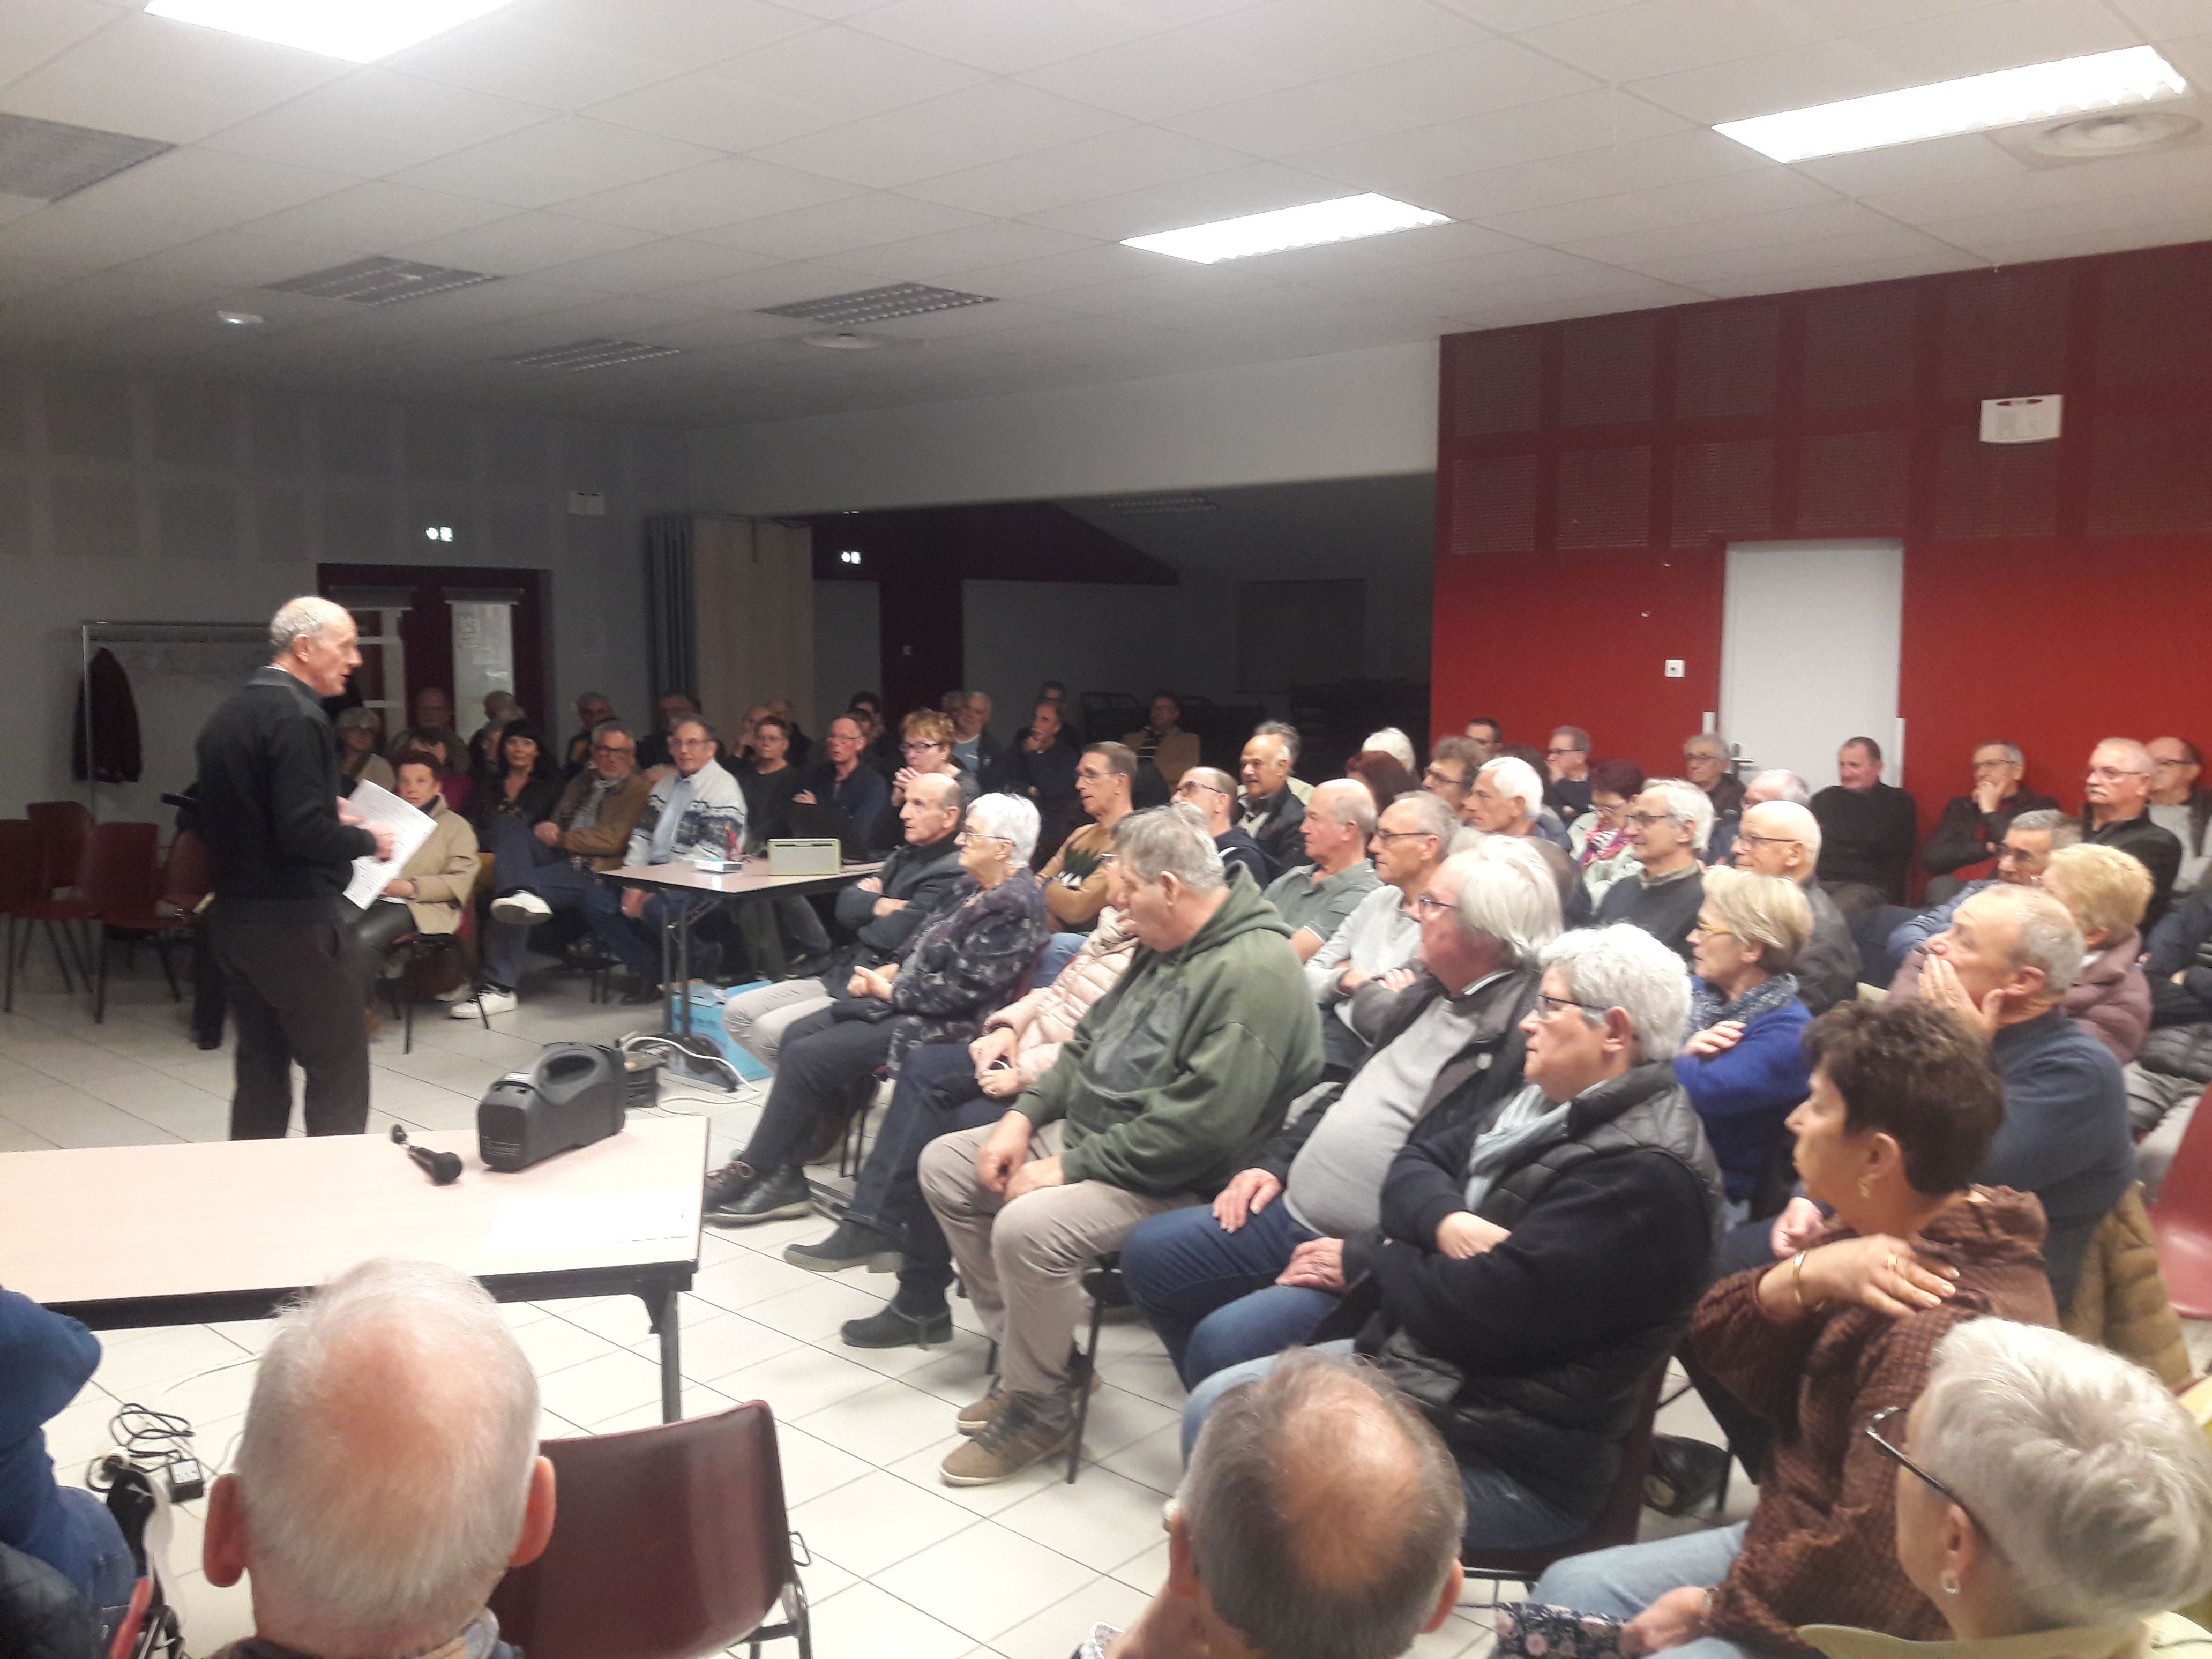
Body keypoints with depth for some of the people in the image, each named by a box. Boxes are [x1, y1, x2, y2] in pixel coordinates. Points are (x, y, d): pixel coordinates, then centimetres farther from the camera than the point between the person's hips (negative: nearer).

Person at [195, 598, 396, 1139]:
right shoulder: (296, 716, -17)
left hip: (236, 917, 9)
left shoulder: (228, 712, 11)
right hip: (294, 922, -9)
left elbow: (232, 815, 17)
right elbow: (303, 834, -24)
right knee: (338, 1070, 0)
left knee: (262, 1068, 15)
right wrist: (367, 840, -8)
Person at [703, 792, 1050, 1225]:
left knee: (806, 1057, -14)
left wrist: (890, 990, -13)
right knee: (798, 1034, 0)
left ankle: (752, 1171, 1)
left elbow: (963, 990, -23)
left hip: (941, 1026, -10)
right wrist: (889, 971, 0)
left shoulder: (1014, 907, -19)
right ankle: (785, 1180, -1)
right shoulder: (972, 888, 12)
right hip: (905, 1003, 11)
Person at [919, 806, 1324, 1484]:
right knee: (944, 1165, 6)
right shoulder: (1165, 945, 8)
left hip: (1174, 1183, -10)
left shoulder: (1253, 972, -24)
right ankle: (1025, 1352, 14)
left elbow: (1201, 1122, -30)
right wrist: (1025, 1115, 3)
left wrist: (1071, 1168, -23)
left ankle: (1039, 1407, -5)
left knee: (1028, 1225, -31)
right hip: (1085, 1128, 10)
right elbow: (1092, 1039, 18)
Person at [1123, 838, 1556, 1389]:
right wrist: (1275, 1162, 11)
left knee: (1223, 1341, -25)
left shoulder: (1524, 1029, -21)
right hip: (1293, 1214, 10)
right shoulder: (1431, 990, 10)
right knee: (1149, 1253, 13)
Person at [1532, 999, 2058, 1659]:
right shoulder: (1874, 1237, 1)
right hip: (1789, 1547, 9)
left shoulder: (1943, 1329, -30)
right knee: (1569, 1588, 9)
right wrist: (1806, 1275, -22)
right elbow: (1720, 1342, -3)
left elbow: (1872, 1567, -31)